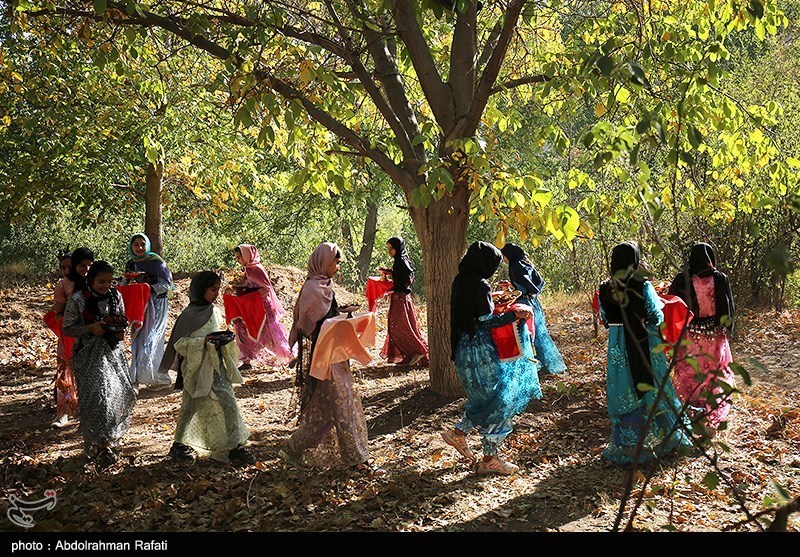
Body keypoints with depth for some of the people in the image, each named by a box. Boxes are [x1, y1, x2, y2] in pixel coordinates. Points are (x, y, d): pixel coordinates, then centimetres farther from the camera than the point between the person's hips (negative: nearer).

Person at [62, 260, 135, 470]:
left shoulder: (116, 296, 5)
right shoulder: (77, 300, -8)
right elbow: (68, 329, -5)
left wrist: (121, 331, -6)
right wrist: (90, 328, -20)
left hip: (113, 351, 5)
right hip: (89, 354, -5)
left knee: (122, 393, 3)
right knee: (97, 396, -10)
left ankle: (111, 437, 24)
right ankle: (98, 447, -4)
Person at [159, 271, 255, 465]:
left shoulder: (215, 312, 8)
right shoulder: (189, 315, -10)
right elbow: (178, 342, -13)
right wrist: (202, 342, -24)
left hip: (216, 366, 5)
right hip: (196, 367, -5)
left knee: (228, 403, -1)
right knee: (191, 405, 5)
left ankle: (235, 446, 4)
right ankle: (180, 444, 22)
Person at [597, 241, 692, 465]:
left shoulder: (605, 289, -3)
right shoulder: (643, 286, -14)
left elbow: (606, 321, 6)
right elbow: (656, 316, -8)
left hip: (618, 345, 3)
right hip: (645, 343, -3)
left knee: (624, 392, 10)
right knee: (652, 388, 11)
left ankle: (626, 444, 16)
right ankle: (664, 438, 23)